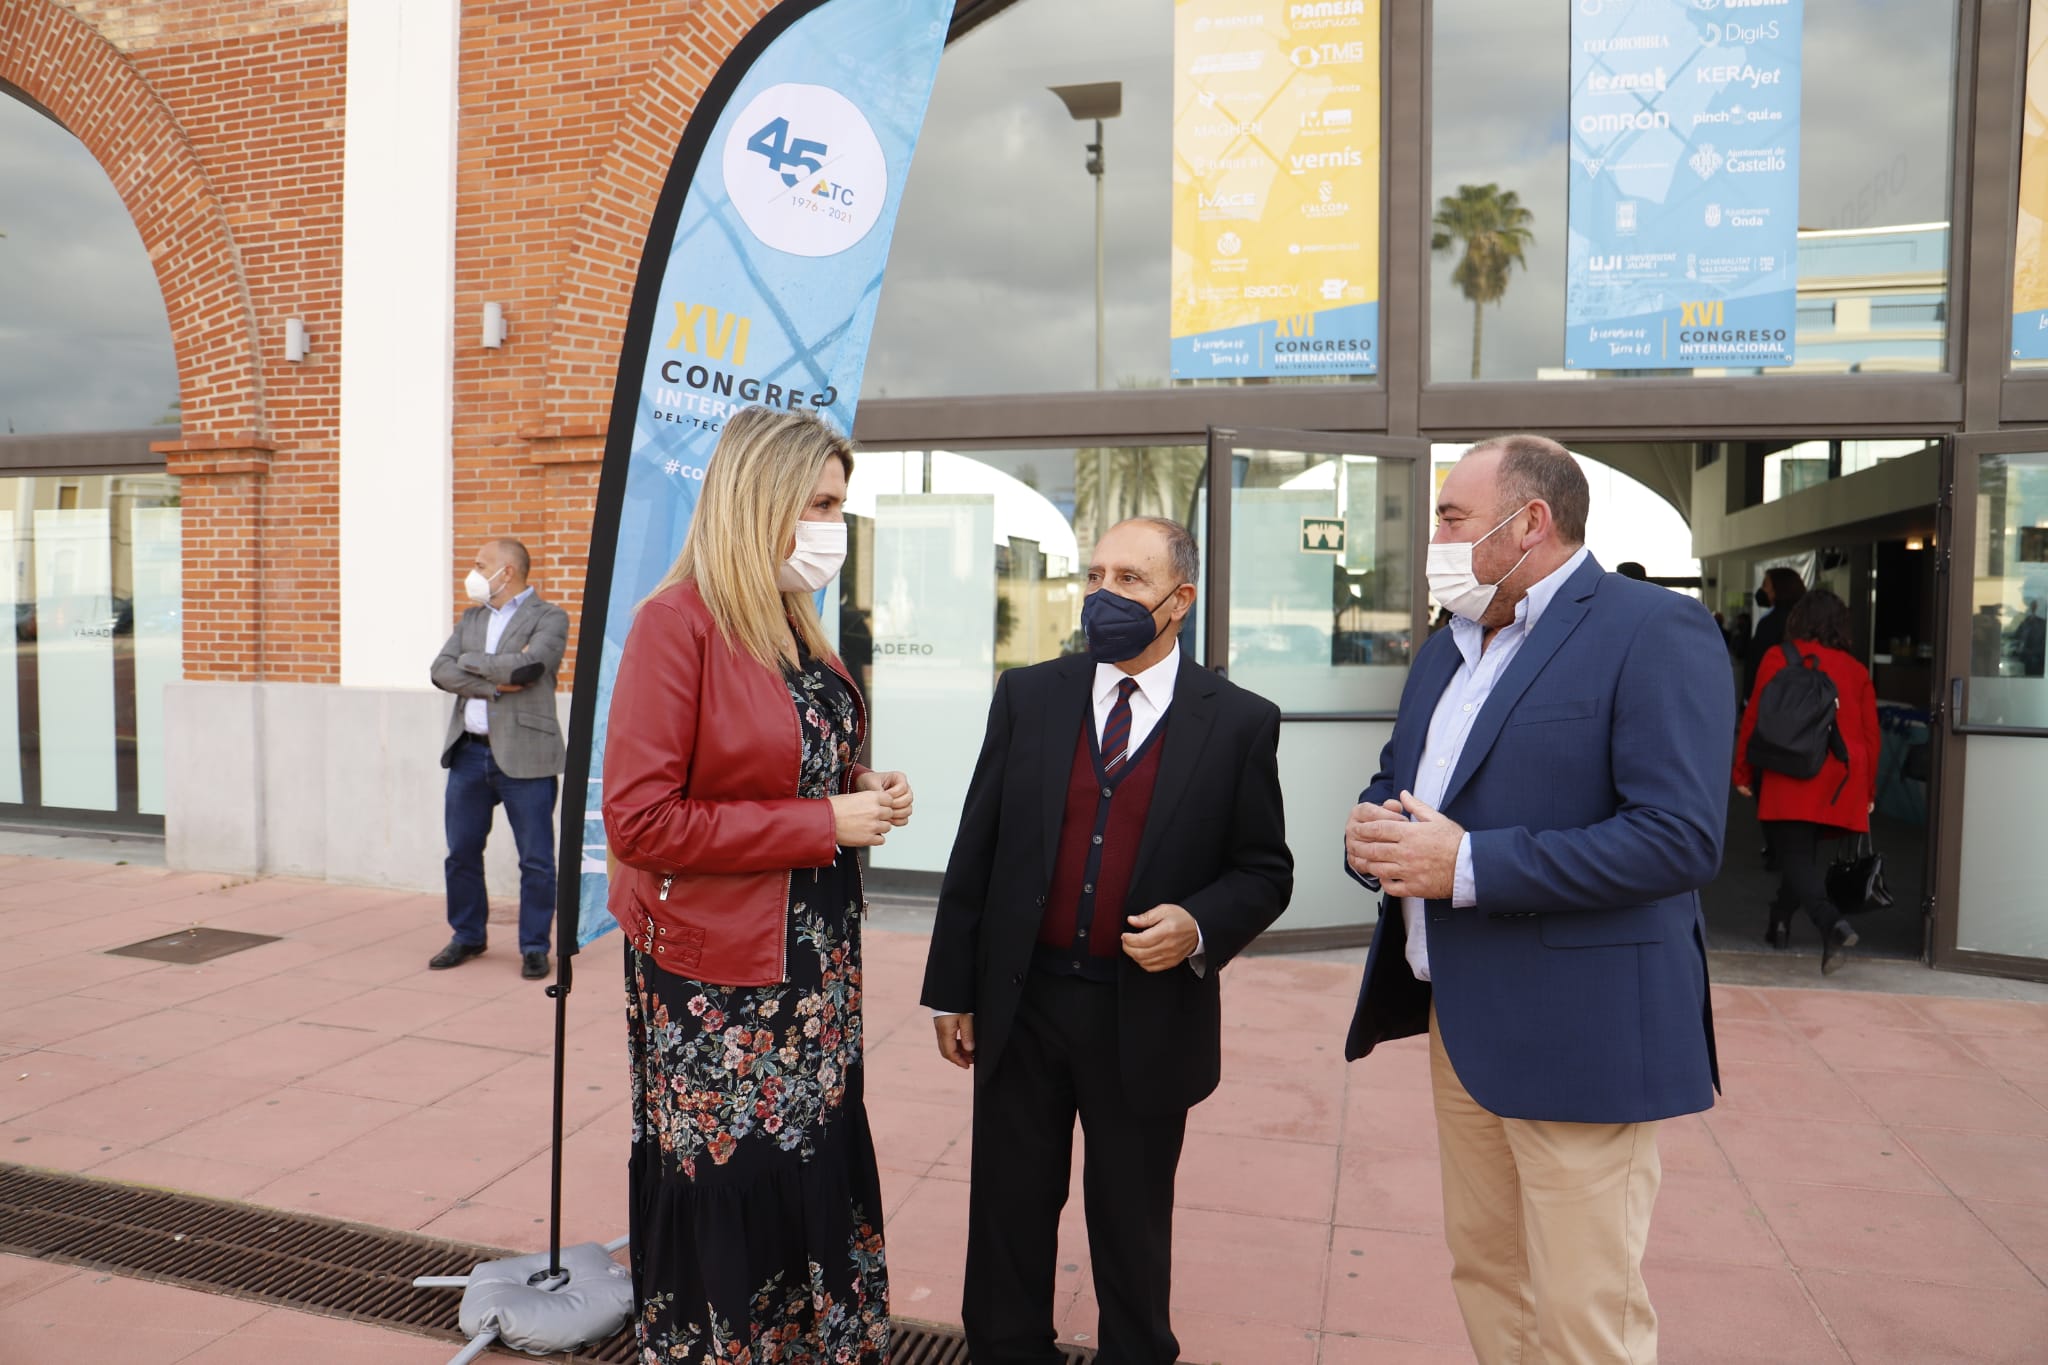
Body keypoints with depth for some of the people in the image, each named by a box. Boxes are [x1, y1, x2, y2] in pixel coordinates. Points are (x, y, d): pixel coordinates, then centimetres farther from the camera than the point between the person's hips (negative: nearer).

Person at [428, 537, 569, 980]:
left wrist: (470, 661, -7)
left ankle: (534, 947, 13)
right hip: (469, 752, 6)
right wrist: (494, 684, -12)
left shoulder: (549, 618, -3)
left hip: (524, 755, -6)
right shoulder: (471, 617, 16)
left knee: (535, 860, 1)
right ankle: (467, 936, 30)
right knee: (461, 852, 13)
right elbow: (441, 671, 3)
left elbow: (526, 666, -21)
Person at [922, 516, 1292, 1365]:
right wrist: (952, 990, 3)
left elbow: (1265, 871, 1)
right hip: (1020, 1006, 2)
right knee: (1009, 1217, 16)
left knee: (1131, 1229, 17)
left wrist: (1200, 926, -20)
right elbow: (975, 854, 2)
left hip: (1148, 1017, -1)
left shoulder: (1239, 722, -5)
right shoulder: (1028, 696, 0)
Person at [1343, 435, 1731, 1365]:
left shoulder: (1654, 632, -12)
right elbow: (1394, 784, 20)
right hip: (1461, 1024, 8)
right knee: (1484, 1273, 20)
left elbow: (1680, 838, -21)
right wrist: (1371, 831, -4)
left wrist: (1468, 865, -23)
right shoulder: (1448, 650, 14)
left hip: (1577, 1035, -8)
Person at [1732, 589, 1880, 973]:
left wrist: (1743, 772, 6)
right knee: (1804, 854, 19)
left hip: (1791, 779, -4)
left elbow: (1754, 719, -3)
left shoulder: (1778, 660, -2)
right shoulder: (1856, 670, 8)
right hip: (1840, 785, 4)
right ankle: (1780, 925, 31)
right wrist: (1867, 790, 19)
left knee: (1796, 859, -5)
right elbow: (1871, 735, 10)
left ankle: (1832, 924, -26)